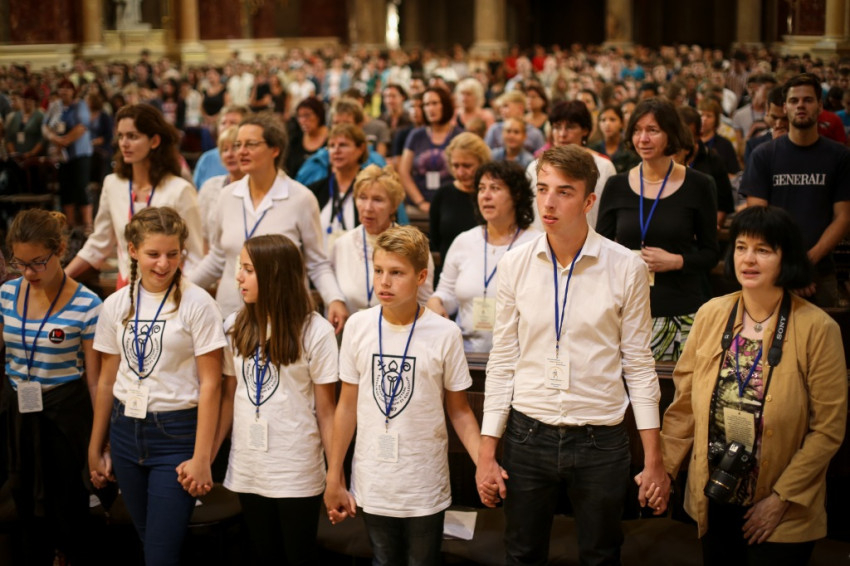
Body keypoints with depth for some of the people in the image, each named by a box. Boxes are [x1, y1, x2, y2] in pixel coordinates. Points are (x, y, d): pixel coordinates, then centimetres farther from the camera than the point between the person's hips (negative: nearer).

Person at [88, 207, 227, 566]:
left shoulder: (196, 304, -10)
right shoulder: (116, 305, 4)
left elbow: (210, 383, -10)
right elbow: (107, 381, 12)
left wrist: (201, 458, -13)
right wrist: (96, 449, 14)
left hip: (176, 432, -5)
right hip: (126, 431, 5)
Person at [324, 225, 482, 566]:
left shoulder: (445, 334, -10)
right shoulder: (358, 327, -4)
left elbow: (459, 411, -2)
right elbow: (348, 405, 4)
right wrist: (334, 477, 6)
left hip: (424, 486, -2)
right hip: (373, 484, 2)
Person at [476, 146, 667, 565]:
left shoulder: (625, 268, -7)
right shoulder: (515, 265, -2)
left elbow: (638, 364, -1)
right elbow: (503, 361, 3)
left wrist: (653, 459, -3)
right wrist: (487, 453, 1)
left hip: (601, 440, -1)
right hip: (529, 434, 2)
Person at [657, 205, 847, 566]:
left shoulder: (817, 329, -12)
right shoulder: (711, 315, -2)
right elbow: (685, 401, 4)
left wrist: (782, 498, -12)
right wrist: (663, 466, -1)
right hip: (713, 500, 3)